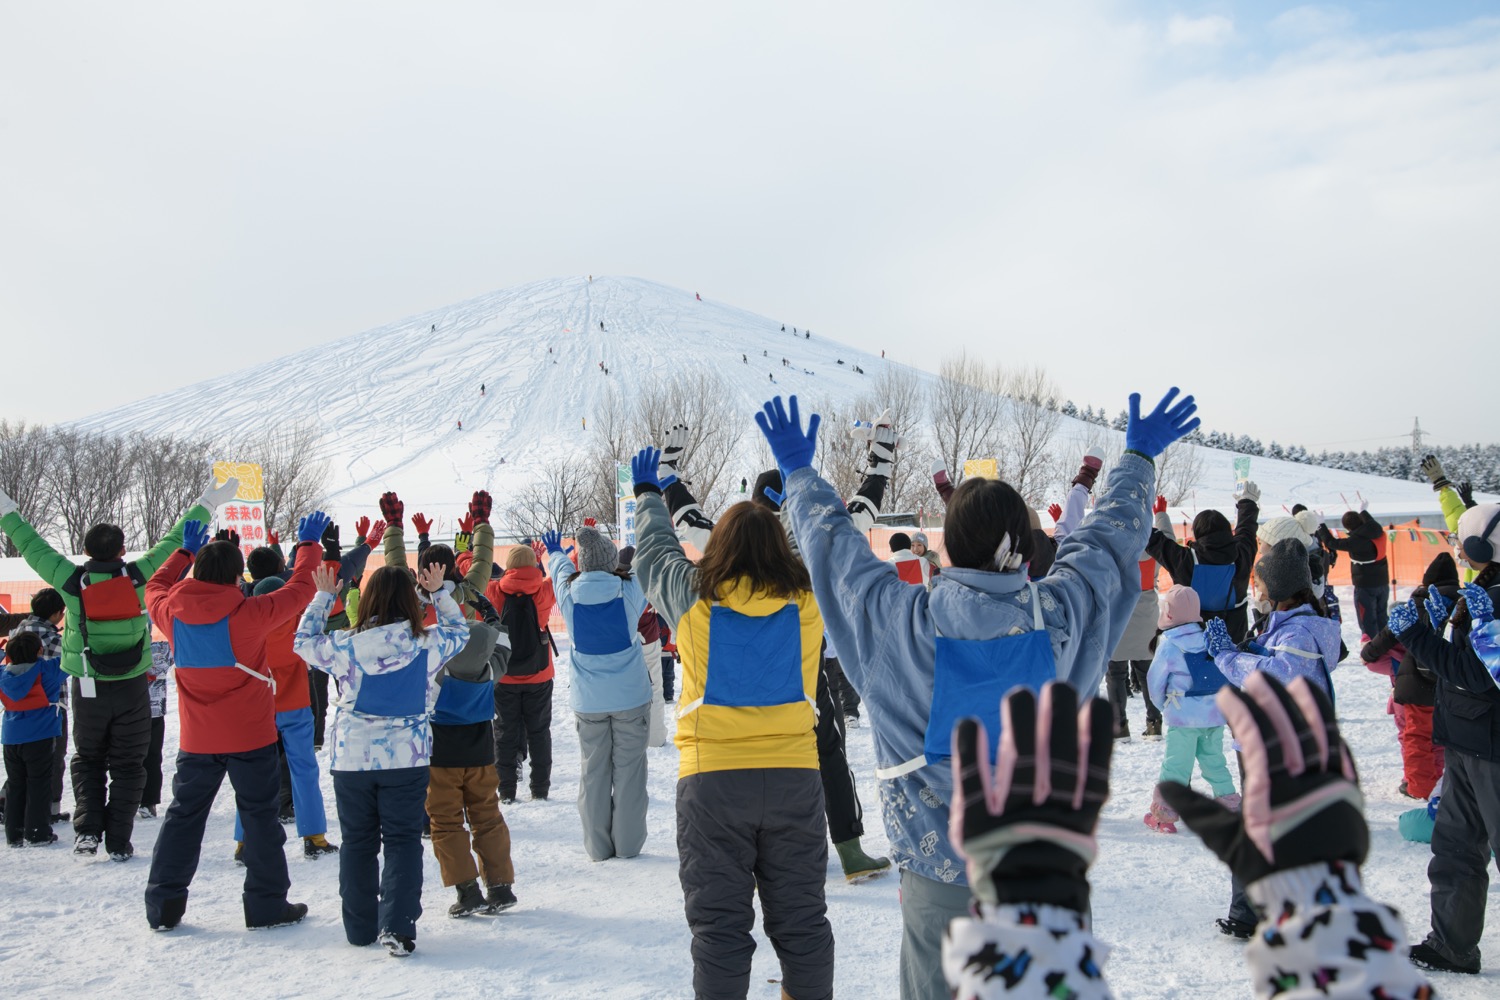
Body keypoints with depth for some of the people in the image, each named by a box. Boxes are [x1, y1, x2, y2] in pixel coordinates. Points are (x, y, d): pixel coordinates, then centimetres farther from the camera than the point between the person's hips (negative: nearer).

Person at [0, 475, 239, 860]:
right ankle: (119, 842, 7)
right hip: (132, 688, 0)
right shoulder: (139, 576, -10)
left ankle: (87, 827, 5)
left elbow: (32, 547, 2)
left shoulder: (72, 581, -10)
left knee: (87, 759, 19)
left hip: (87, 688, 0)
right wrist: (207, 505, 12)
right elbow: (174, 541, 0)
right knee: (127, 765, 9)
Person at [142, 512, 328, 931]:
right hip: (250, 737, -3)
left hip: (197, 740, 4)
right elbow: (300, 589, -7)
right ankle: (267, 904, 12)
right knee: (260, 816, 7)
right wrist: (308, 545, 8)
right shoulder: (248, 614, -18)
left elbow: (155, 587, 17)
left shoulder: (172, 613, -7)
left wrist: (186, 550, 29)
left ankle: (163, 905, 17)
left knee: (184, 815, 15)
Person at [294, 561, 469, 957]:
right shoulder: (427, 644, -9)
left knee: (357, 842, 14)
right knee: (402, 841, 5)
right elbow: (459, 630, 12)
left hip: (352, 759, 1)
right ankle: (398, 928, -6)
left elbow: (304, 642, 9)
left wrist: (323, 596, 16)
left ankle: (360, 927, 22)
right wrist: (439, 591, 15)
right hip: (407, 760, -1)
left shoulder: (345, 646, -10)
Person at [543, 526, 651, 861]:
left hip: (588, 701, 1)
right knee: (629, 768, 6)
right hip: (631, 697, -1)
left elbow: (561, 570, 16)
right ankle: (627, 843, 9)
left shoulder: (569, 594, -8)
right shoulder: (630, 590, -13)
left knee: (593, 770, 10)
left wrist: (555, 552, 39)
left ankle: (598, 846, 13)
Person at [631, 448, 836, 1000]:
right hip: (794, 776, 2)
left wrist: (647, 492, 35)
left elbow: (655, 550, 15)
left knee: (719, 924, 6)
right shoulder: (807, 599, -1)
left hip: (712, 779, -2)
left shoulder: (694, 596, -4)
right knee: (801, 921, 13)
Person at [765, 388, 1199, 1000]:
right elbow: (1111, 533, 8)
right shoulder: (1060, 614, -10)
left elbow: (831, 540, 1)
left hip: (939, 867, -1)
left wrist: (797, 471, 19)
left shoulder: (899, 621, -14)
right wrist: (1138, 457, 26)